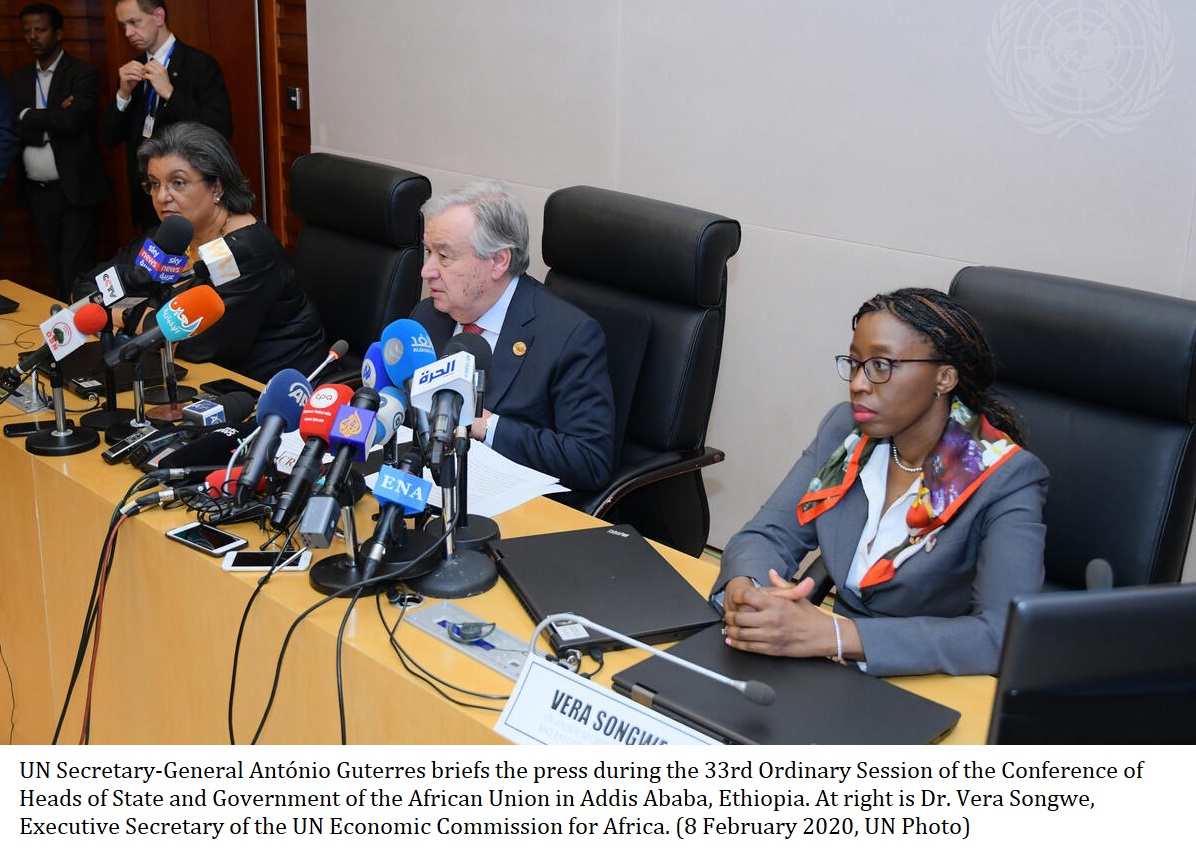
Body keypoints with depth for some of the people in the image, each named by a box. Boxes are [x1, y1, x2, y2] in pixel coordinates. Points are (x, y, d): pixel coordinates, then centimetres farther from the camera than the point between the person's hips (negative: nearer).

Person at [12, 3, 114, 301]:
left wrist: (29, 117, -9)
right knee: (57, 267, 13)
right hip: (38, 191, 6)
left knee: (76, 271, -6)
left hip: (76, 189, -5)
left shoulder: (83, 74, -6)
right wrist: (52, 120, -14)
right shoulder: (19, 78, 10)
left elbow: (73, 120, -22)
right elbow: (13, 131, -1)